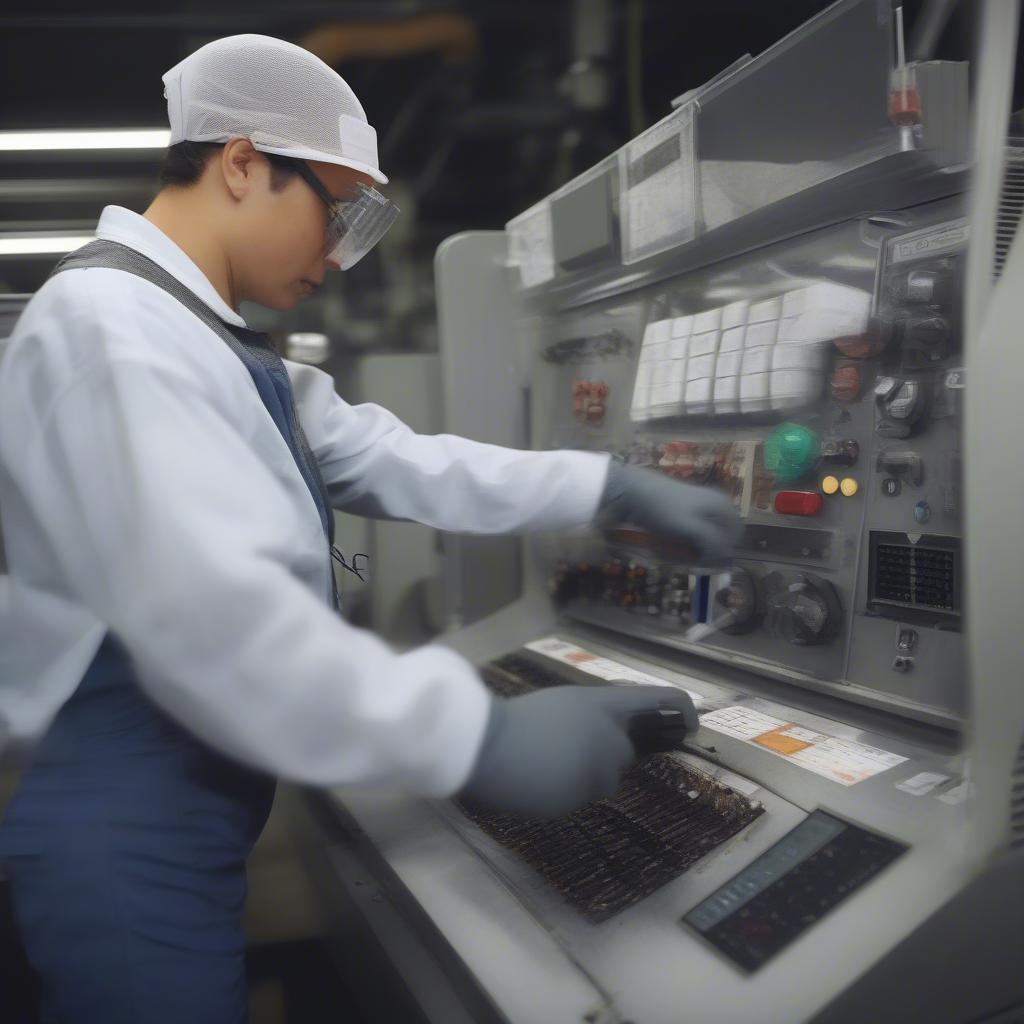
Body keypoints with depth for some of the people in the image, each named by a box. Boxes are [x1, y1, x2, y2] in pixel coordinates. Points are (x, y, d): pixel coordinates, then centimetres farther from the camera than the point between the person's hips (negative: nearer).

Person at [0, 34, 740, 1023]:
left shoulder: (218, 344, 12)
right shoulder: (106, 322, -20)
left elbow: (396, 460, 6)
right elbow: (205, 610, -32)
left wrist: (611, 488, 1)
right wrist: (483, 738, -34)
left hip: (198, 800, 9)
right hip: (132, 825, -9)